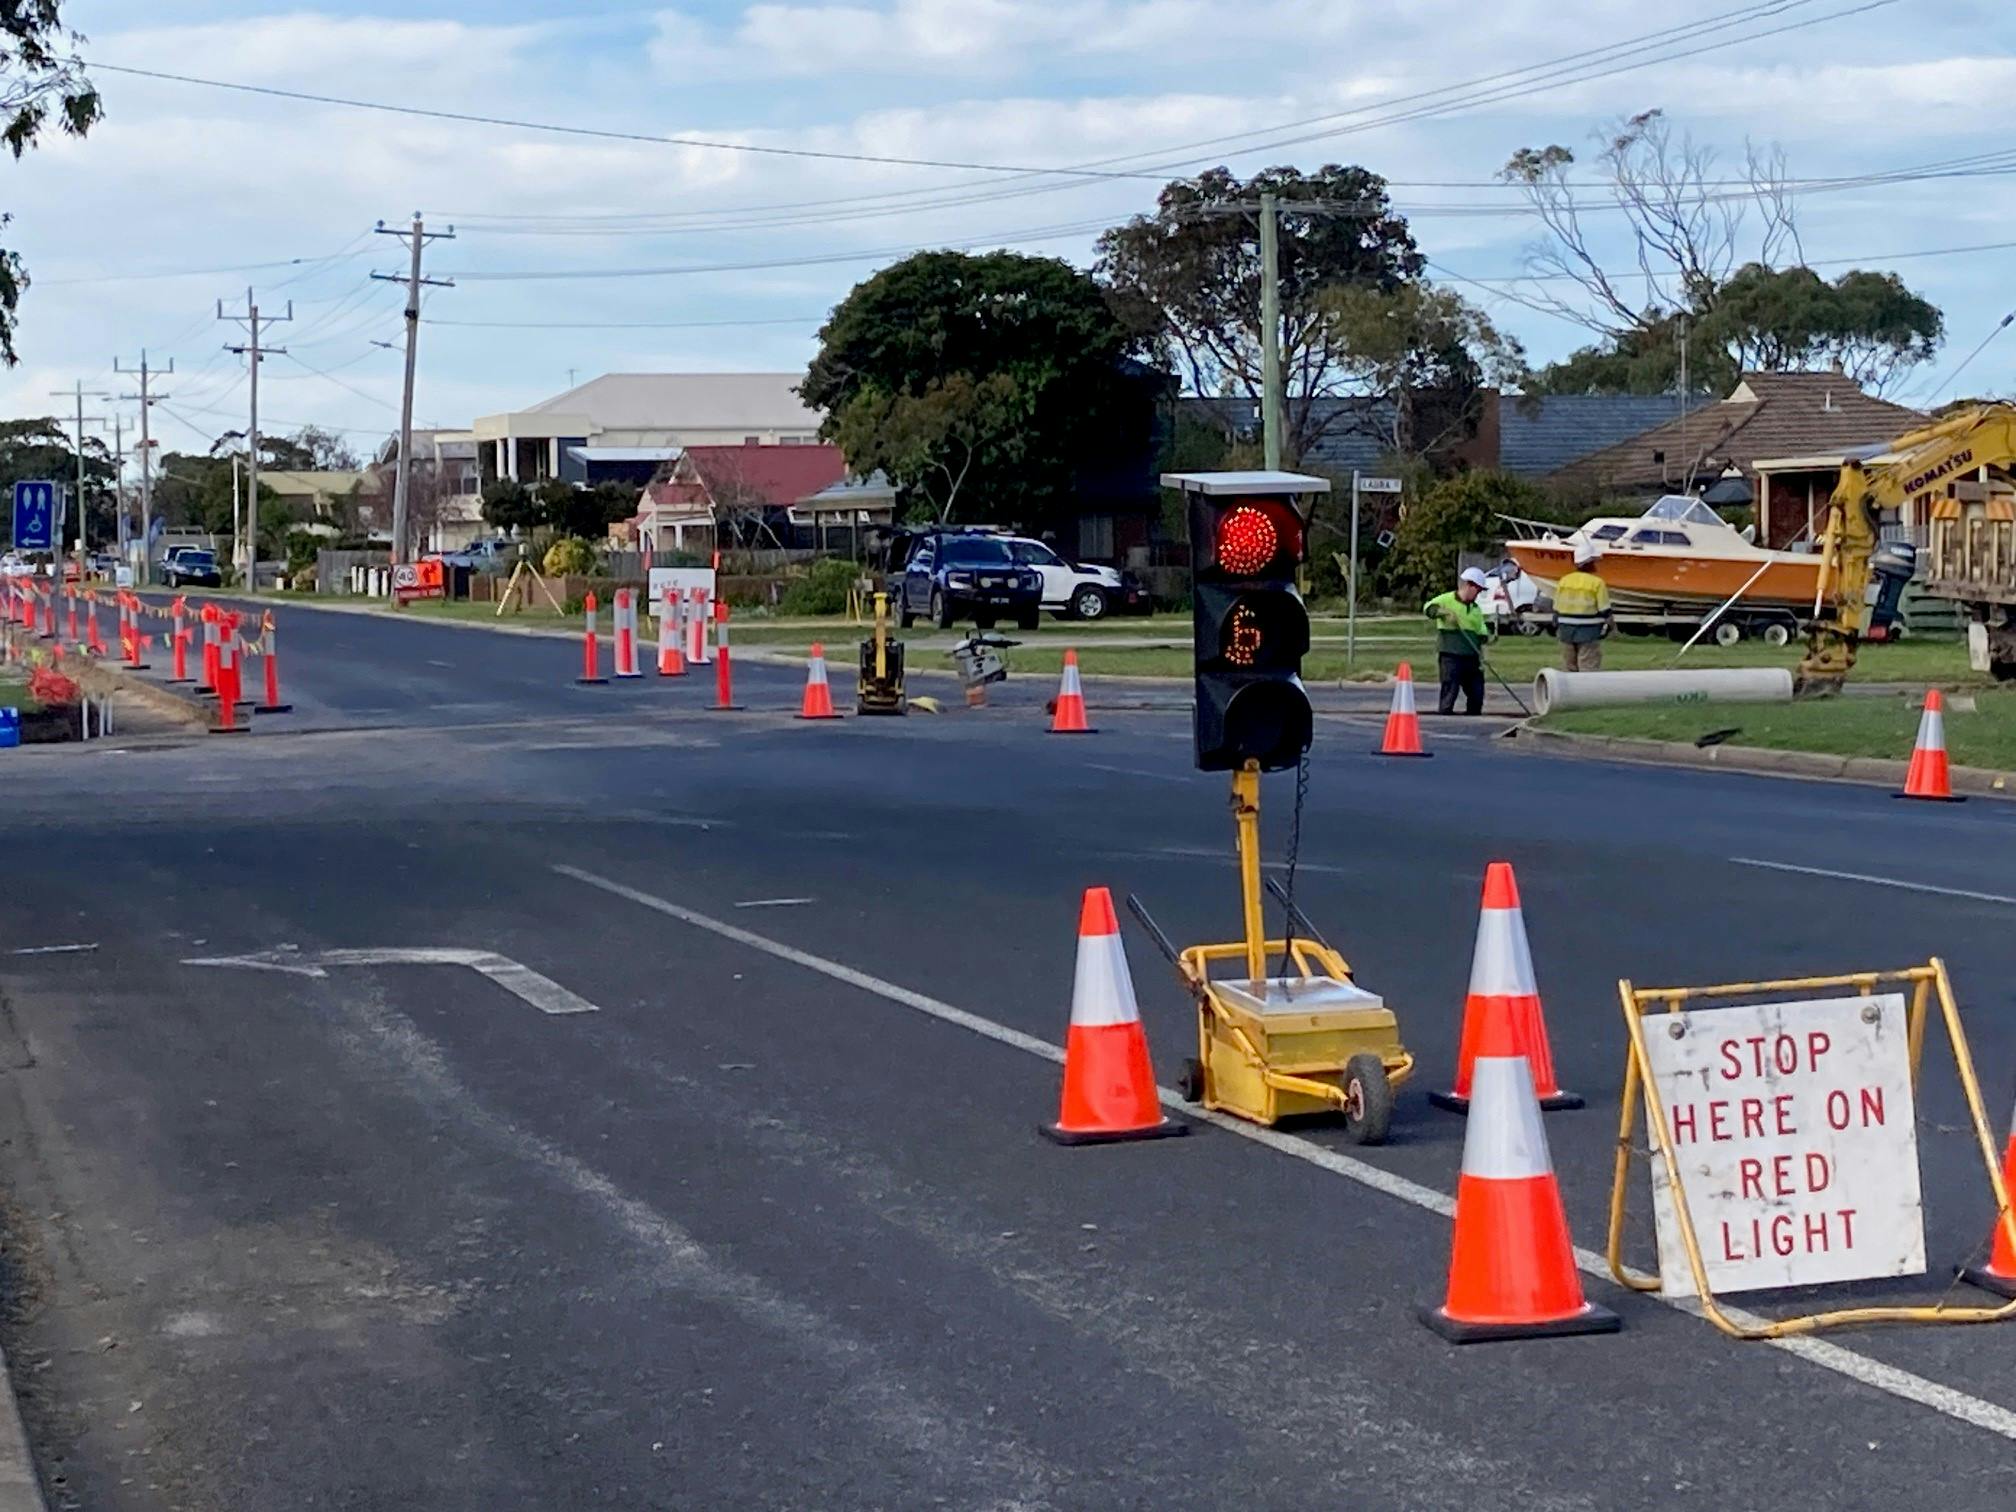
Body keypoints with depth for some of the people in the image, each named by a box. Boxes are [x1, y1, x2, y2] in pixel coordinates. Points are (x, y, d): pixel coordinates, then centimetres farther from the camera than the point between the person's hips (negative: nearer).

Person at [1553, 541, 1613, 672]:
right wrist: (1606, 627, 7)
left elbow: (1556, 609, 8)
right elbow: (1604, 611, -8)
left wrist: (1557, 627, 18)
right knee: (1589, 670, -4)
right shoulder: (1597, 583, -10)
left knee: (1568, 668, 12)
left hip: (1566, 632, 5)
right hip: (1589, 632, -5)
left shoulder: (1563, 581, 4)